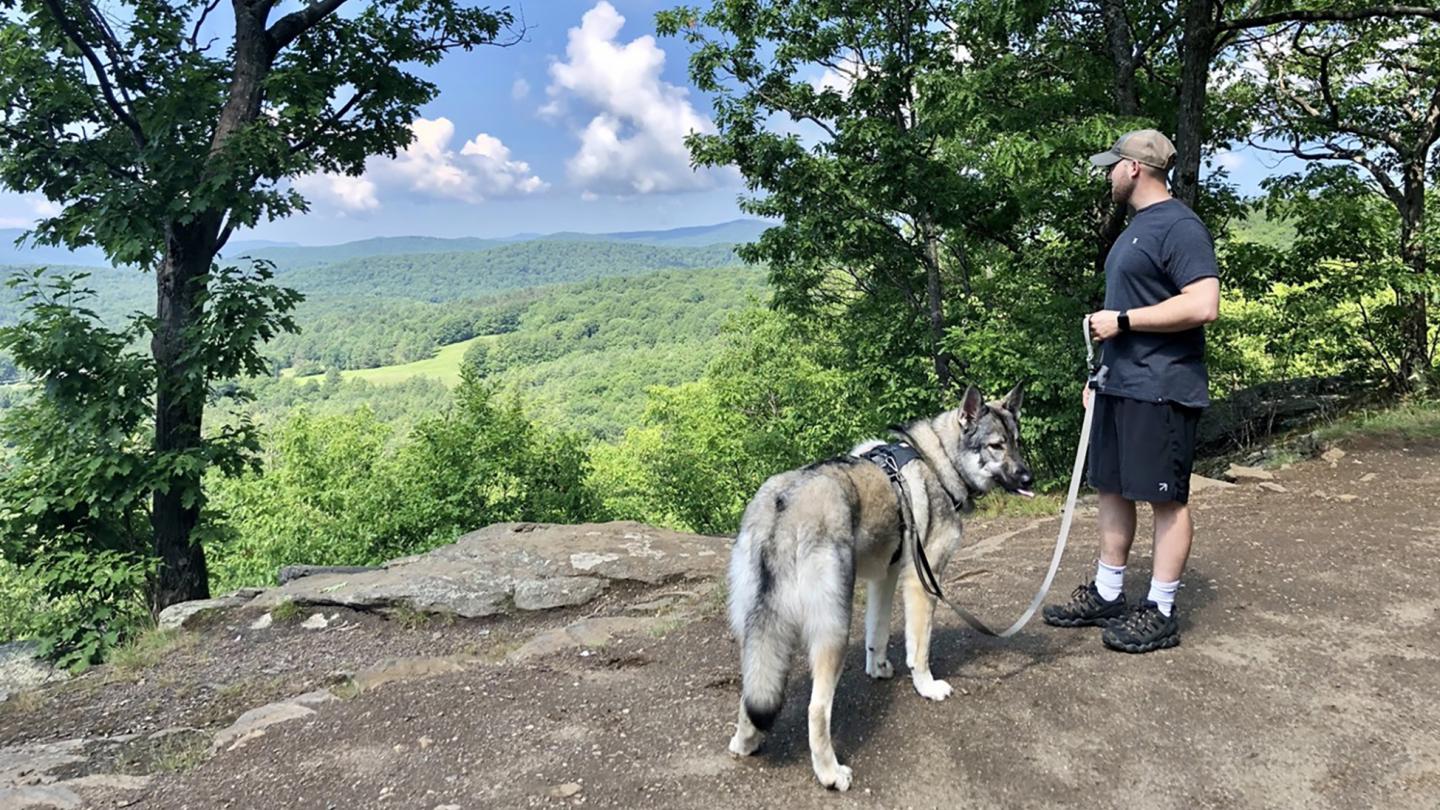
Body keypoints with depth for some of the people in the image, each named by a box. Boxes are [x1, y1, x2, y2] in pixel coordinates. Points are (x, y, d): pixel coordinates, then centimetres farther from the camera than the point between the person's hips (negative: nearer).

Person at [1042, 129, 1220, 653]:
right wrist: (1100, 371, 21)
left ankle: (1159, 613, 10)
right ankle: (1106, 595, 25)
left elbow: (1203, 306, -23)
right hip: (1118, 386, 10)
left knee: (1166, 498, 1)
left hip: (1160, 391, -10)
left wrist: (1120, 320, -18)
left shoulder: (1178, 226, -13)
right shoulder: (1137, 228, 18)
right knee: (1112, 489, 14)